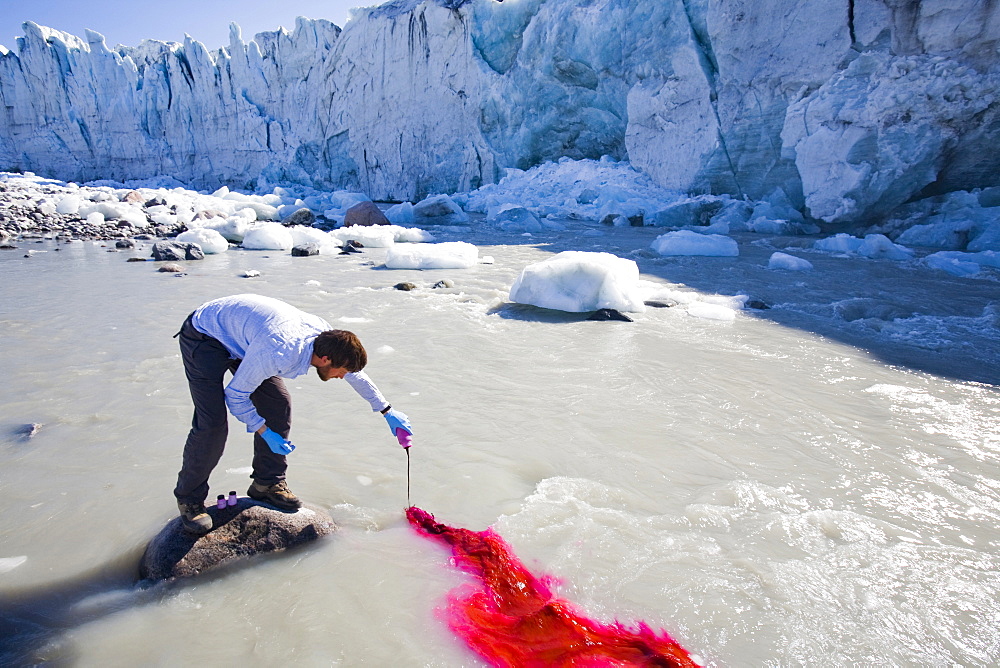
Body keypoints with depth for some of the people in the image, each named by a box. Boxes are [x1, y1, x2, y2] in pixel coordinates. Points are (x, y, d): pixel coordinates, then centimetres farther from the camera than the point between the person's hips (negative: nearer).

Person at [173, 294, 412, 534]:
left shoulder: (325, 335, -16)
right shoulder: (277, 354, -39)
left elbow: (355, 373, 3)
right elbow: (235, 395, -22)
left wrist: (387, 411, 10)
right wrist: (266, 433, -21)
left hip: (239, 333, 8)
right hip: (202, 339, -7)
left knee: (278, 406, 0)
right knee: (213, 424, -15)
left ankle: (267, 483, 14)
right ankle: (189, 498, 7)